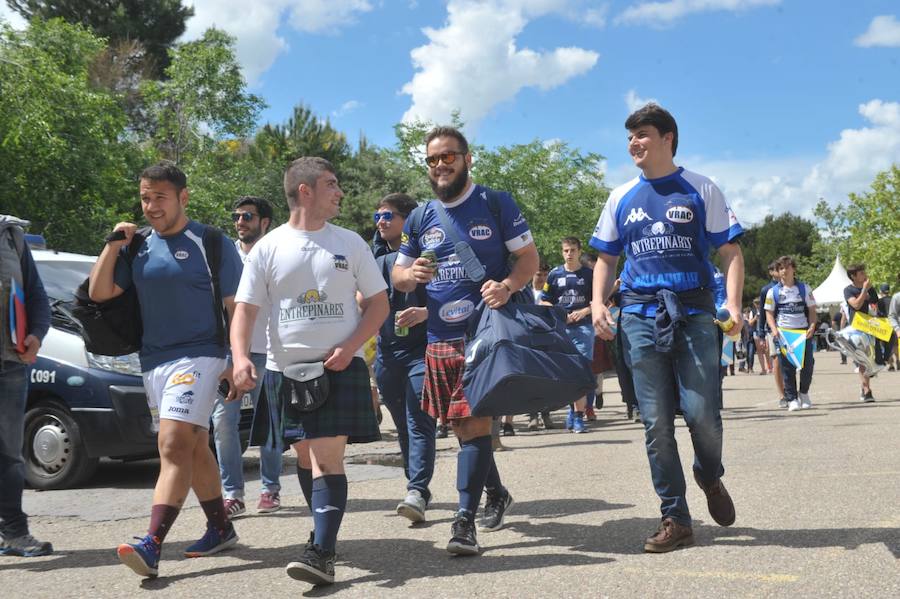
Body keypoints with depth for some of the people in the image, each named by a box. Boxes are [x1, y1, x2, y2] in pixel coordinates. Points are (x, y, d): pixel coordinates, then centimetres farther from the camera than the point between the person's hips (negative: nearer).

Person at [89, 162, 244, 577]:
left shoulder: (211, 244, -4)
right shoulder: (139, 248, 11)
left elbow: (236, 308, -5)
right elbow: (99, 293, 8)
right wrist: (114, 243, 0)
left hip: (198, 356, -7)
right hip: (153, 361, 7)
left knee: (174, 448, -17)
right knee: (194, 449, 14)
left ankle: (152, 545, -24)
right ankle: (220, 529, 25)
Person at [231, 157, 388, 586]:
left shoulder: (350, 243, 5)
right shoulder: (268, 248, 4)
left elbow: (378, 303, 6)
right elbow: (245, 309, 1)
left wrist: (348, 349, -9)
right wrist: (240, 357, -17)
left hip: (338, 368, -2)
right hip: (286, 369, 2)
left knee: (327, 457, -13)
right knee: (306, 457, 12)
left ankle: (322, 552, -17)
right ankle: (325, 529, 31)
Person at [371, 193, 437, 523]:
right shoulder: (375, 258, 15)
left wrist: (424, 313, -21)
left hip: (421, 349, -6)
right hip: (387, 351, 6)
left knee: (418, 421, -13)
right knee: (403, 424, 11)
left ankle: (418, 491, -19)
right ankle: (416, 486, 20)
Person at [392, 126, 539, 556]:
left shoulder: (495, 204, 0)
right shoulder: (420, 219, 12)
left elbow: (529, 257, 1)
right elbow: (398, 275, 18)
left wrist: (508, 286, -19)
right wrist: (409, 275, -7)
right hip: (439, 339, 5)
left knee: (474, 423, -11)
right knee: (461, 425, 12)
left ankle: (464, 522, -8)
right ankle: (496, 493, 35)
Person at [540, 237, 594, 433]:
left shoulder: (589, 274, 5)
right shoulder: (555, 275, 9)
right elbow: (544, 301, 11)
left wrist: (585, 311, -9)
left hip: (583, 327, -2)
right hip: (560, 327, 2)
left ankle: (578, 416, -7)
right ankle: (573, 408, 25)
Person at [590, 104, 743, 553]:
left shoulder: (700, 190, 6)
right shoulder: (621, 198, 14)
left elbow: (730, 253, 3)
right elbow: (606, 259, 19)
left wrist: (733, 304, -13)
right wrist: (598, 301, 0)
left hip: (693, 314, -2)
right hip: (640, 317, 3)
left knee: (702, 414, -10)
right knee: (656, 423, 0)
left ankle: (710, 478, 23)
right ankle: (675, 519, 9)